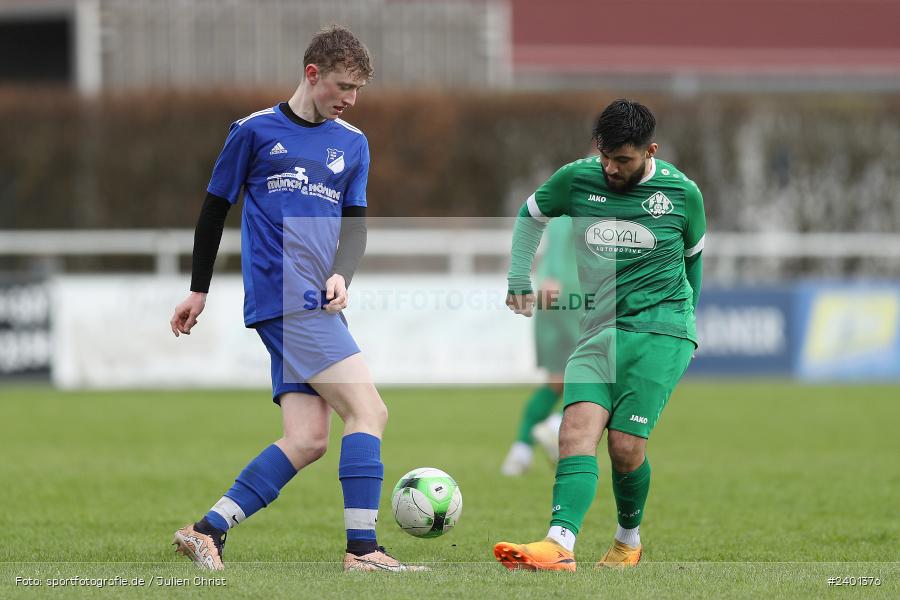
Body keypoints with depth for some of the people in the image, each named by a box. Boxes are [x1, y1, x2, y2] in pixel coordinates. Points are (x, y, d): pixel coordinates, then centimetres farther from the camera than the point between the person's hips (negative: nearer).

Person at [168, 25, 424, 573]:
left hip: (318, 304, 6)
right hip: (286, 297, -6)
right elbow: (216, 209, 9)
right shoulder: (256, 131, 2)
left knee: (307, 439, -3)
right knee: (369, 410, -16)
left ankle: (207, 531, 3)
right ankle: (362, 548, -16)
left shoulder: (353, 143, 17)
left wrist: (341, 275, -7)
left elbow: (355, 220, 14)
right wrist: (199, 291, 13)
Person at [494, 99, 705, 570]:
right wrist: (519, 280, 18)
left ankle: (629, 540, 15)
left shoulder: (682, 192, 0)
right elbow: (531, 214, 22)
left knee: (625, 445, -11)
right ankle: (559, 545, -33)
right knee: (578, 429, -19)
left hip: (660, 329, -2)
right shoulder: (577, 179, 2)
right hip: (599, 331, 2)